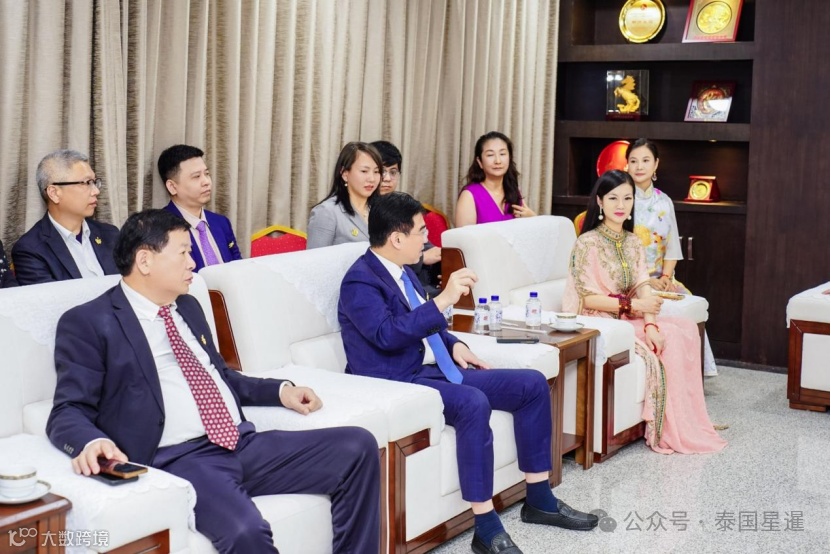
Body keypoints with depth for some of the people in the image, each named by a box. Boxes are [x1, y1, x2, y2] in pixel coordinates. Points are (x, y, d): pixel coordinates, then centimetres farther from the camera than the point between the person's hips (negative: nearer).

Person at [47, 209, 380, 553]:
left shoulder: (188, 307, 22)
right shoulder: (89, 323, 0)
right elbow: (69, 412, -7)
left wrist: (280, 390, 18)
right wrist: (92, 442, -29)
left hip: (243, 444, 7)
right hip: (177, 460, -7)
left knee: (358, 446, -9)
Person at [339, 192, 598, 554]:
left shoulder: (401, 270, 13)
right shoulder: (360, 281, -15)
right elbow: (388, 335, -30)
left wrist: (454, 345, 10)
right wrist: (443, 300, -33)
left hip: (434, 371, 10)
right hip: (396, 383, -10)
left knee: (532, 384, 2)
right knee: (474, 403, -37)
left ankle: (539, 501, 8)